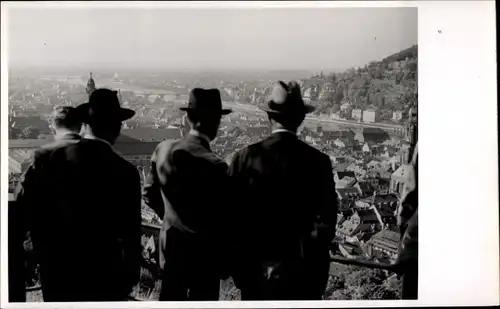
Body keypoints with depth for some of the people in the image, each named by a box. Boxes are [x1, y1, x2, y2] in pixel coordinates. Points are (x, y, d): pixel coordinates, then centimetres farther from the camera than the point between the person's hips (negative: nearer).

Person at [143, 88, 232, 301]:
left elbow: (149, 193, 7)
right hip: (204, 254, -6)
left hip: (171, 248, 6)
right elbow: (221, 217, -17)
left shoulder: (163, 149, -4)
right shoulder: (213, 165, -24)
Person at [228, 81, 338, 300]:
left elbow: (232, 216, -6)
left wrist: (237, 267, 6)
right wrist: (318, 274, 3)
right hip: (300, 270, -1)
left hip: (256, 267, 1)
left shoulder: (246, 157, -9)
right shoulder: (318, 161, -10)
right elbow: (326, 222, -10)